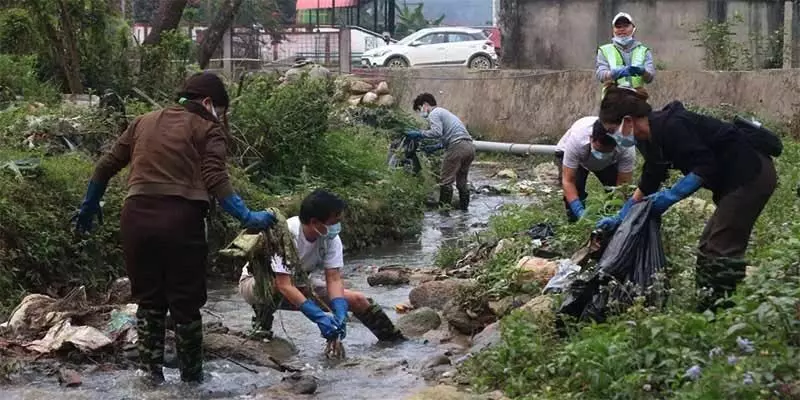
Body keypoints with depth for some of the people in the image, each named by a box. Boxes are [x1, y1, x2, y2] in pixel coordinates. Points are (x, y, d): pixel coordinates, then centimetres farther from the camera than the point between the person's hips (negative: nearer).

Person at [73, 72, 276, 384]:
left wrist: (90, 205, 33)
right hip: (181, 218, -4)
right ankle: (191, 377, 16)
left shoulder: (145, 121, 21)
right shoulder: (208, 129, 7)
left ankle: (151, 373, 19)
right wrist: (248, 218, -12)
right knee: (185, 303, 7)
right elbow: (216, 181, -9)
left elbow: (107, 165, 21)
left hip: (137, 216, 4)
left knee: (149, 300, 17)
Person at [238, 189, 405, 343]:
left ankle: (394, 340, 13)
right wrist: (319, 317, -46)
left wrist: (340, 315, -35)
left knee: (357, 300, -5)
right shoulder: (285, 235, -35)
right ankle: (262, 323, -17)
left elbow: (334, 279, -18)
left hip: (298, 286, 6)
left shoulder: (331, 238, -17)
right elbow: (284, 285, -39)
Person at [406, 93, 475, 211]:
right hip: (469, 146, 9)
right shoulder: (443, 112, 30)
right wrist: (436, 147, 26)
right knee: (461, 181, 18)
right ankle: (464, 208, 21)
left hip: (457, 147, -9)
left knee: (446, 181, -2)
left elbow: (437, 132, -18)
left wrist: (419, 134, -10)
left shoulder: (434, 114, 1)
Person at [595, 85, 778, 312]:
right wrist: (620, 217, 21)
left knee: (722, 248, -11)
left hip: (750, 172, -10)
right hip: (734, 180, 10)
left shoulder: (670, 127, -22)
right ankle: (710, 302, 14)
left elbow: (706, 167, -24)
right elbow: (648, 184, 20)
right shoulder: (650, 138, 9)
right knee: (708, 248, 11)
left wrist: (672, 195, -20)